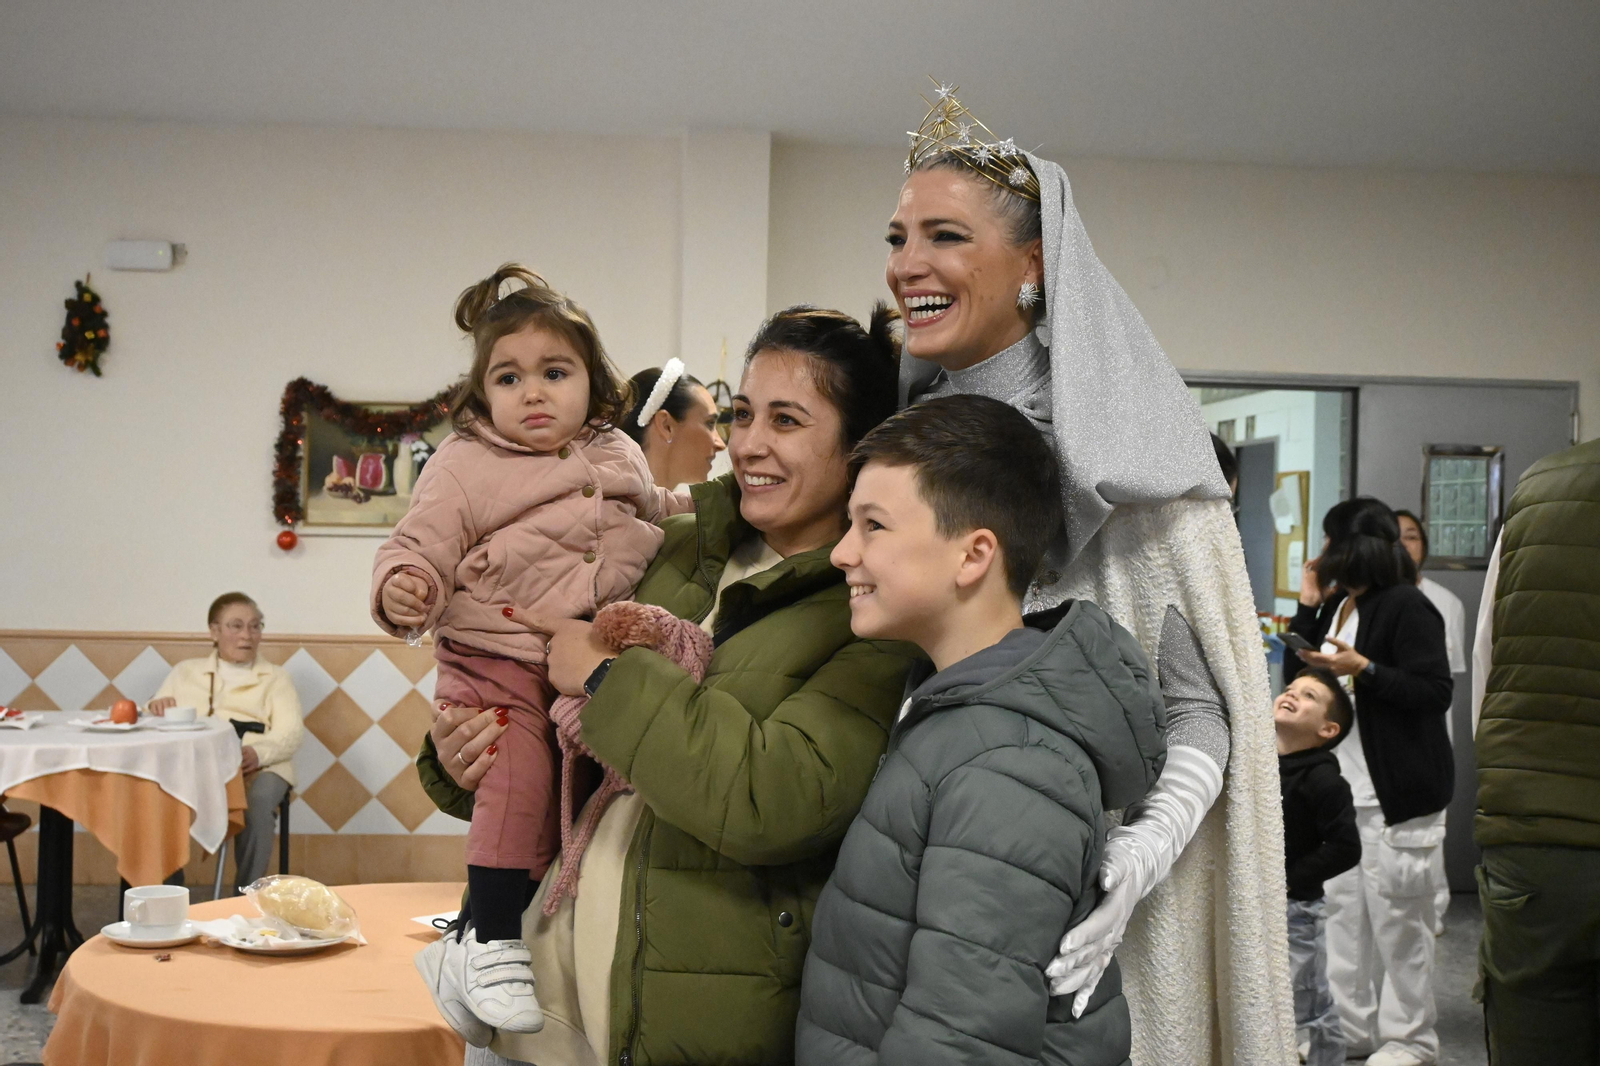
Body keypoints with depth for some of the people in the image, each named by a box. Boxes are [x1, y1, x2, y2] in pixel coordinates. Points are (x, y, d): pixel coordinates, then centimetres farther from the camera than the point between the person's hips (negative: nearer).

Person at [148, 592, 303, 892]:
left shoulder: (275, 677, 20)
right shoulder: (186, 671, 25)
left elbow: (291, 733, 5)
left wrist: (258, 752, -18)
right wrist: (157, 707, -10)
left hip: (260, 766, -1)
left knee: (258, 803, -36)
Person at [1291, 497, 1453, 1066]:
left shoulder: (1406, 607, -12)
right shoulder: (1337, 606, 13)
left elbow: (1436, 693, -16)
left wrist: (1362, 668, -24)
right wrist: (1307, 606, 5)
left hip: (1396, 792, -8)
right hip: (1340, 788, 8)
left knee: (1396, 918, 0)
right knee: (1343, 912, 10)